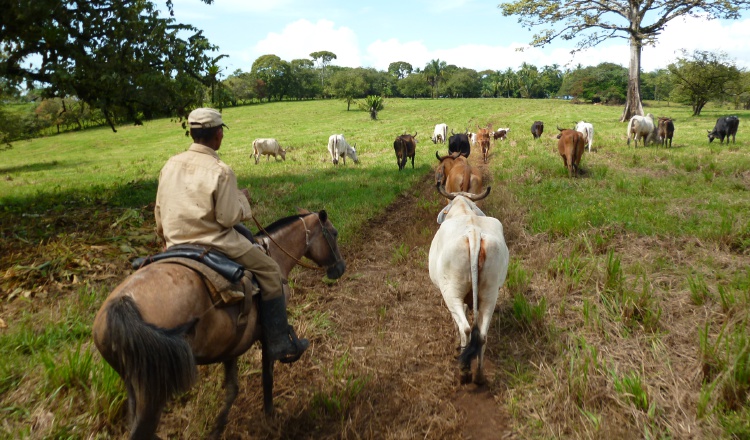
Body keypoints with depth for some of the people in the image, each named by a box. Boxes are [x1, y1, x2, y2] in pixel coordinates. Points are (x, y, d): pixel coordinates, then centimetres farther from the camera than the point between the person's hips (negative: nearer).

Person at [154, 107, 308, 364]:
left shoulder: (170, 165, 5)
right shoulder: (220, 171, -16)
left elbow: (159, 214, 11)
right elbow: (229, 218, -17)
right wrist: (243, 200, 2)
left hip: (175, 246, 7)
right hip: (214, 244, -7)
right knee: (270, 272, 5)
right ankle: (282, 345, 6)